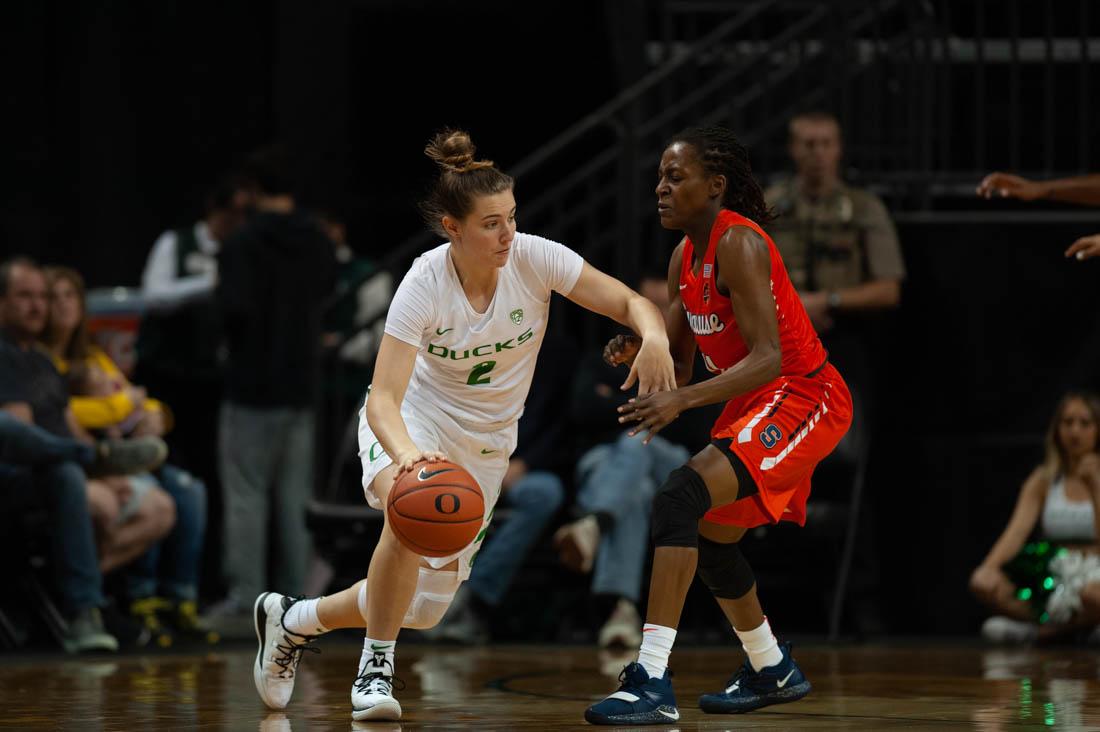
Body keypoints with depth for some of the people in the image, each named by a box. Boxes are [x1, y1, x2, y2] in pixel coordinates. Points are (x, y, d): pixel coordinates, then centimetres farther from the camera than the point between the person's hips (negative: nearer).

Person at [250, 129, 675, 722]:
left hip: (484, 444, 4)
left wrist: (653, 337, -40)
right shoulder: (424, 284, -26)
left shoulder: (536, 258, -19)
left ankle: (292, 620, 30)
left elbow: (632, 302, -15)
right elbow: (383, 398, -32)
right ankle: (376, 668, -21)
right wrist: (406, 453, -54)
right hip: (412, 421, -4)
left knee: (423, 606, 4)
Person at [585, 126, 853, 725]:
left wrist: (681, 401, -37)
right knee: (710, 534, 23)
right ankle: (772, 672, 44)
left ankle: (652, 683, -32)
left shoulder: (738, 244, -20)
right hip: (756, 402, 10)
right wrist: (640, 350, -8)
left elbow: (768, 358, -28)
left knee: (680, 499, -26)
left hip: (802, 396, -10)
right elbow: (679, 365, 14)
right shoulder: (685, 259, 8)